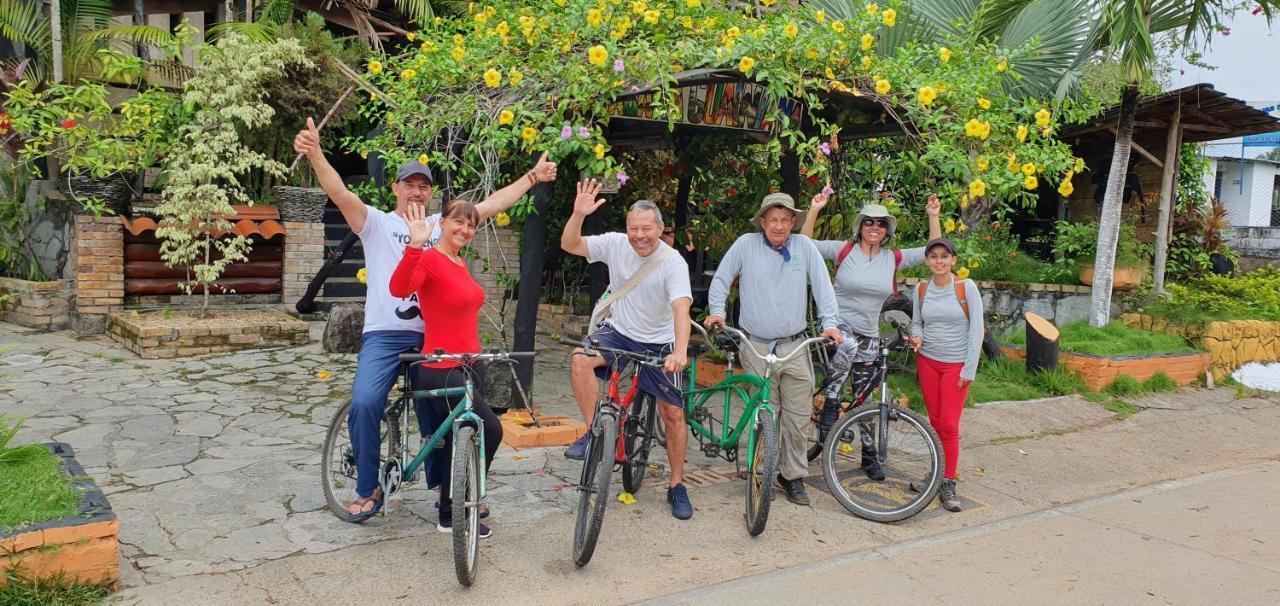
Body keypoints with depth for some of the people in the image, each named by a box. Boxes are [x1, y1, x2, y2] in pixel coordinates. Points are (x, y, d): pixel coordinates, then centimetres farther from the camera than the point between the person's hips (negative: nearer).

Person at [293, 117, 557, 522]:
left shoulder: (442, 226, 14)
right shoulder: (377, 223, 6)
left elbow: (492, 204, 14)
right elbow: (340, 193, -10)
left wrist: (531, 177, 13)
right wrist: (315, 155, -27)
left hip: (433, 336, 3)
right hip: (385, 334, -2)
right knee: (364, 403, -21)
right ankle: (368, 491, -3)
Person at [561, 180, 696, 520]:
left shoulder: (673, 262, -19)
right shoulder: (615, 244, -10)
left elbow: (681, 308, -31)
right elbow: (569, 246, -12)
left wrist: (680, 352, -46)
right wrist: (578, 214, -31)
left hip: (658, 343, -2)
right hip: (617, 331, 2)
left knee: (673, 413, -1)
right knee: (580, 359, -30)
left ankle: (677, 485, 17)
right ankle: (595, 434, -14)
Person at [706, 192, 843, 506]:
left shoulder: (804, 246, 3)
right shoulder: (746, 244, 0)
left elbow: (822, 286, 1)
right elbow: (721, 279, 7)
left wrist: (830, 322, -9)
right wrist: (717, 311, -5)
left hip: (794, 346, 2)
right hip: (756, 347, -2)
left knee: (798, 416, 4)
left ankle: (793, 475, 20)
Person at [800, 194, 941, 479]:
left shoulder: (893, 258, 0)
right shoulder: (844, 250, -7)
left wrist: (933, 217, -6)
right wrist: (815, 210, -20)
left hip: (868, 336, 4)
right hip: (838, 325, -4)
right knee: (848, 346, -41)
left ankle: (869, 455, 24)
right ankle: (829, 408, -26)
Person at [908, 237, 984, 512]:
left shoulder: (966, 287, -8)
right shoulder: (922, 289, 3)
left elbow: (976, 329, -8)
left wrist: (969, 369, -11)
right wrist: (917, 337, -11)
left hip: (956, 365, -3)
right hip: (927, 362, 3)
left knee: (949, 426, -7)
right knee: (935, 422, 6)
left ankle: (948, 484, 0)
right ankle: (938, 473, 21)